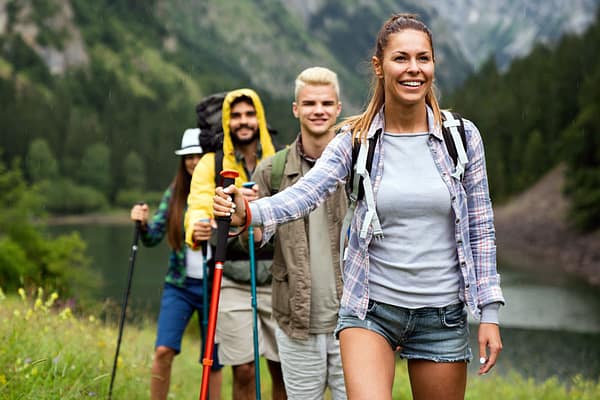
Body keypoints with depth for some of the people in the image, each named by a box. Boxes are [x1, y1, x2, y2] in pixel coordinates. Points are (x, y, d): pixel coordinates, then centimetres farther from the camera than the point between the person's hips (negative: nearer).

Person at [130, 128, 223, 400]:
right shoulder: (175, 193, 5)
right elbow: (153, 238, 5)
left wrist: (213, 235, -32)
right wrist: (143, 224, -16)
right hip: (179, 285, 2)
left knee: (213, 360, 7)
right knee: (163, 350, -12)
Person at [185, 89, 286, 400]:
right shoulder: (211, 164, 6)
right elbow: (198, 207, -8)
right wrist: (200, 227, -32)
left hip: (275, 278, 1)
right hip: (232, 279, -1)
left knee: (283, 370, 3)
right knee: (243, 371, -1)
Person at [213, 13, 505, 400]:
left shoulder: (462, 137, -1)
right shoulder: (356, 140, -3)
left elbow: (480, 228, 3)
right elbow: (307, 191, -19)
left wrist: (490, 313, 0)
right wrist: (248, 212, -39)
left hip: (442, 314, 2)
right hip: (371, 308, -1)